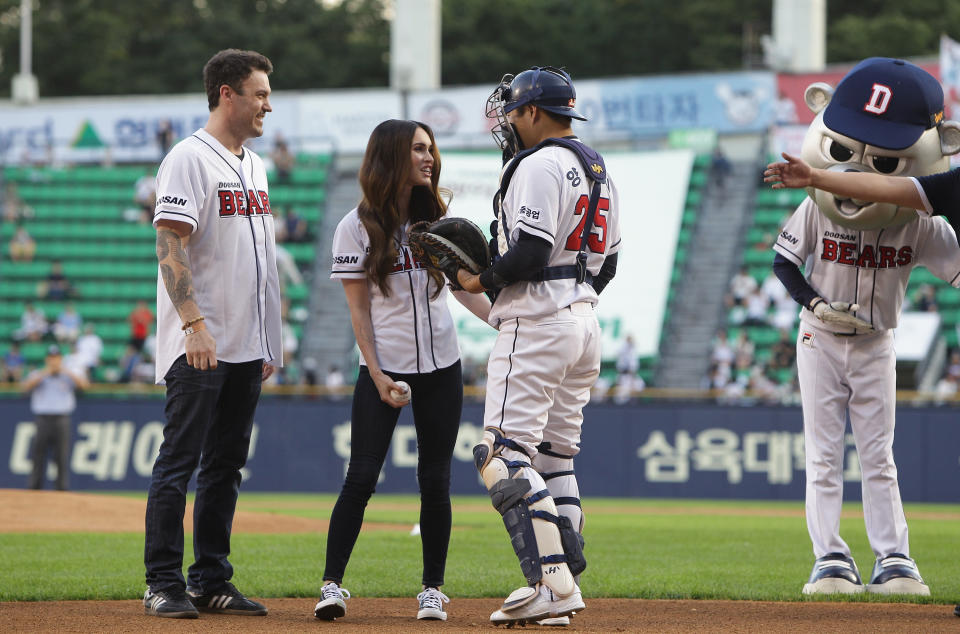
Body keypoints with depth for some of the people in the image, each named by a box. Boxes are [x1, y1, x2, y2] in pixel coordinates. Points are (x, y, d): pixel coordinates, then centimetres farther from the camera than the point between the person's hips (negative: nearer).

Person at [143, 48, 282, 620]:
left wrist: (269, 342, 18)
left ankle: (211, 582, 14)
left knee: (226, 466, 10)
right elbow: (170, 246, -17)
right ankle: (164, 584, -5)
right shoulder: (190, 159, -9)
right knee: (179, 462, -7)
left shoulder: (254, 166, 17)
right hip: (198, 347, -8)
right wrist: (194, 322, -25)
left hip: (245, 349, 8)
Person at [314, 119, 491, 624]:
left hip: (441, 367, 4)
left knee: (435, 481, 3)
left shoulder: (437, 219, 7)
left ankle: (432, 590, 11)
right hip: (384, 366, -3)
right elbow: (358, 309, -6)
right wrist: (377, 376, -13)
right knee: (361, 477, -8)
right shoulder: (357, 227, -5)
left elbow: (462, 284, 14)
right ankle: (332, 583, -1)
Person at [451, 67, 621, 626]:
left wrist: (481, 281, -7)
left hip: (537, 324, -10)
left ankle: (553, 581, -21)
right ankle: (564, 586, 9)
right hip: (585, 319, 10)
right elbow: (607, 262, 20)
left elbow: (529, 255, -21)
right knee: (555, 456, 12)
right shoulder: (598, 170, 17)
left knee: (506, 454, -12)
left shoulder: (539, 166, -13)